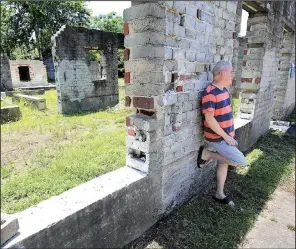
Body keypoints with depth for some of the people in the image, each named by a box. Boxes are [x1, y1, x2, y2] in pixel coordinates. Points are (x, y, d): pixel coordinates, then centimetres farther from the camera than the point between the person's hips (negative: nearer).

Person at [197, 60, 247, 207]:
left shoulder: (224, 90, 7)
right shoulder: (210, 94, -23)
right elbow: (209, 119, -25)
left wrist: (231, 134, 15)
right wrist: (226, 136, -19)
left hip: (226, 136, 9)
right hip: (217, 138, -9)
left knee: (224, 163, 17)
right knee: (241, 162, -9)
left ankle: (219, 194, 33)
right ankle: (206, 154, 3)